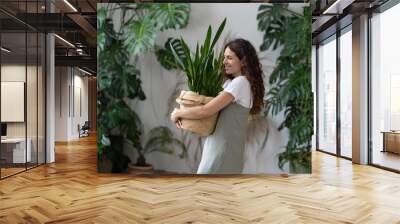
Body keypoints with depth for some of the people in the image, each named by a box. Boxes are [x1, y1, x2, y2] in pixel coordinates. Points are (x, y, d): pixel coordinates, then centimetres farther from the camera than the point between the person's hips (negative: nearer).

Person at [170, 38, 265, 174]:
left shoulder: (240, 83, -16)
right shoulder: (230, 82, 14)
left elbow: (205, 111, -21)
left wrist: (178, 113, -7)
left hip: (223, 150, -9)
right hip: (219, 147, 9)